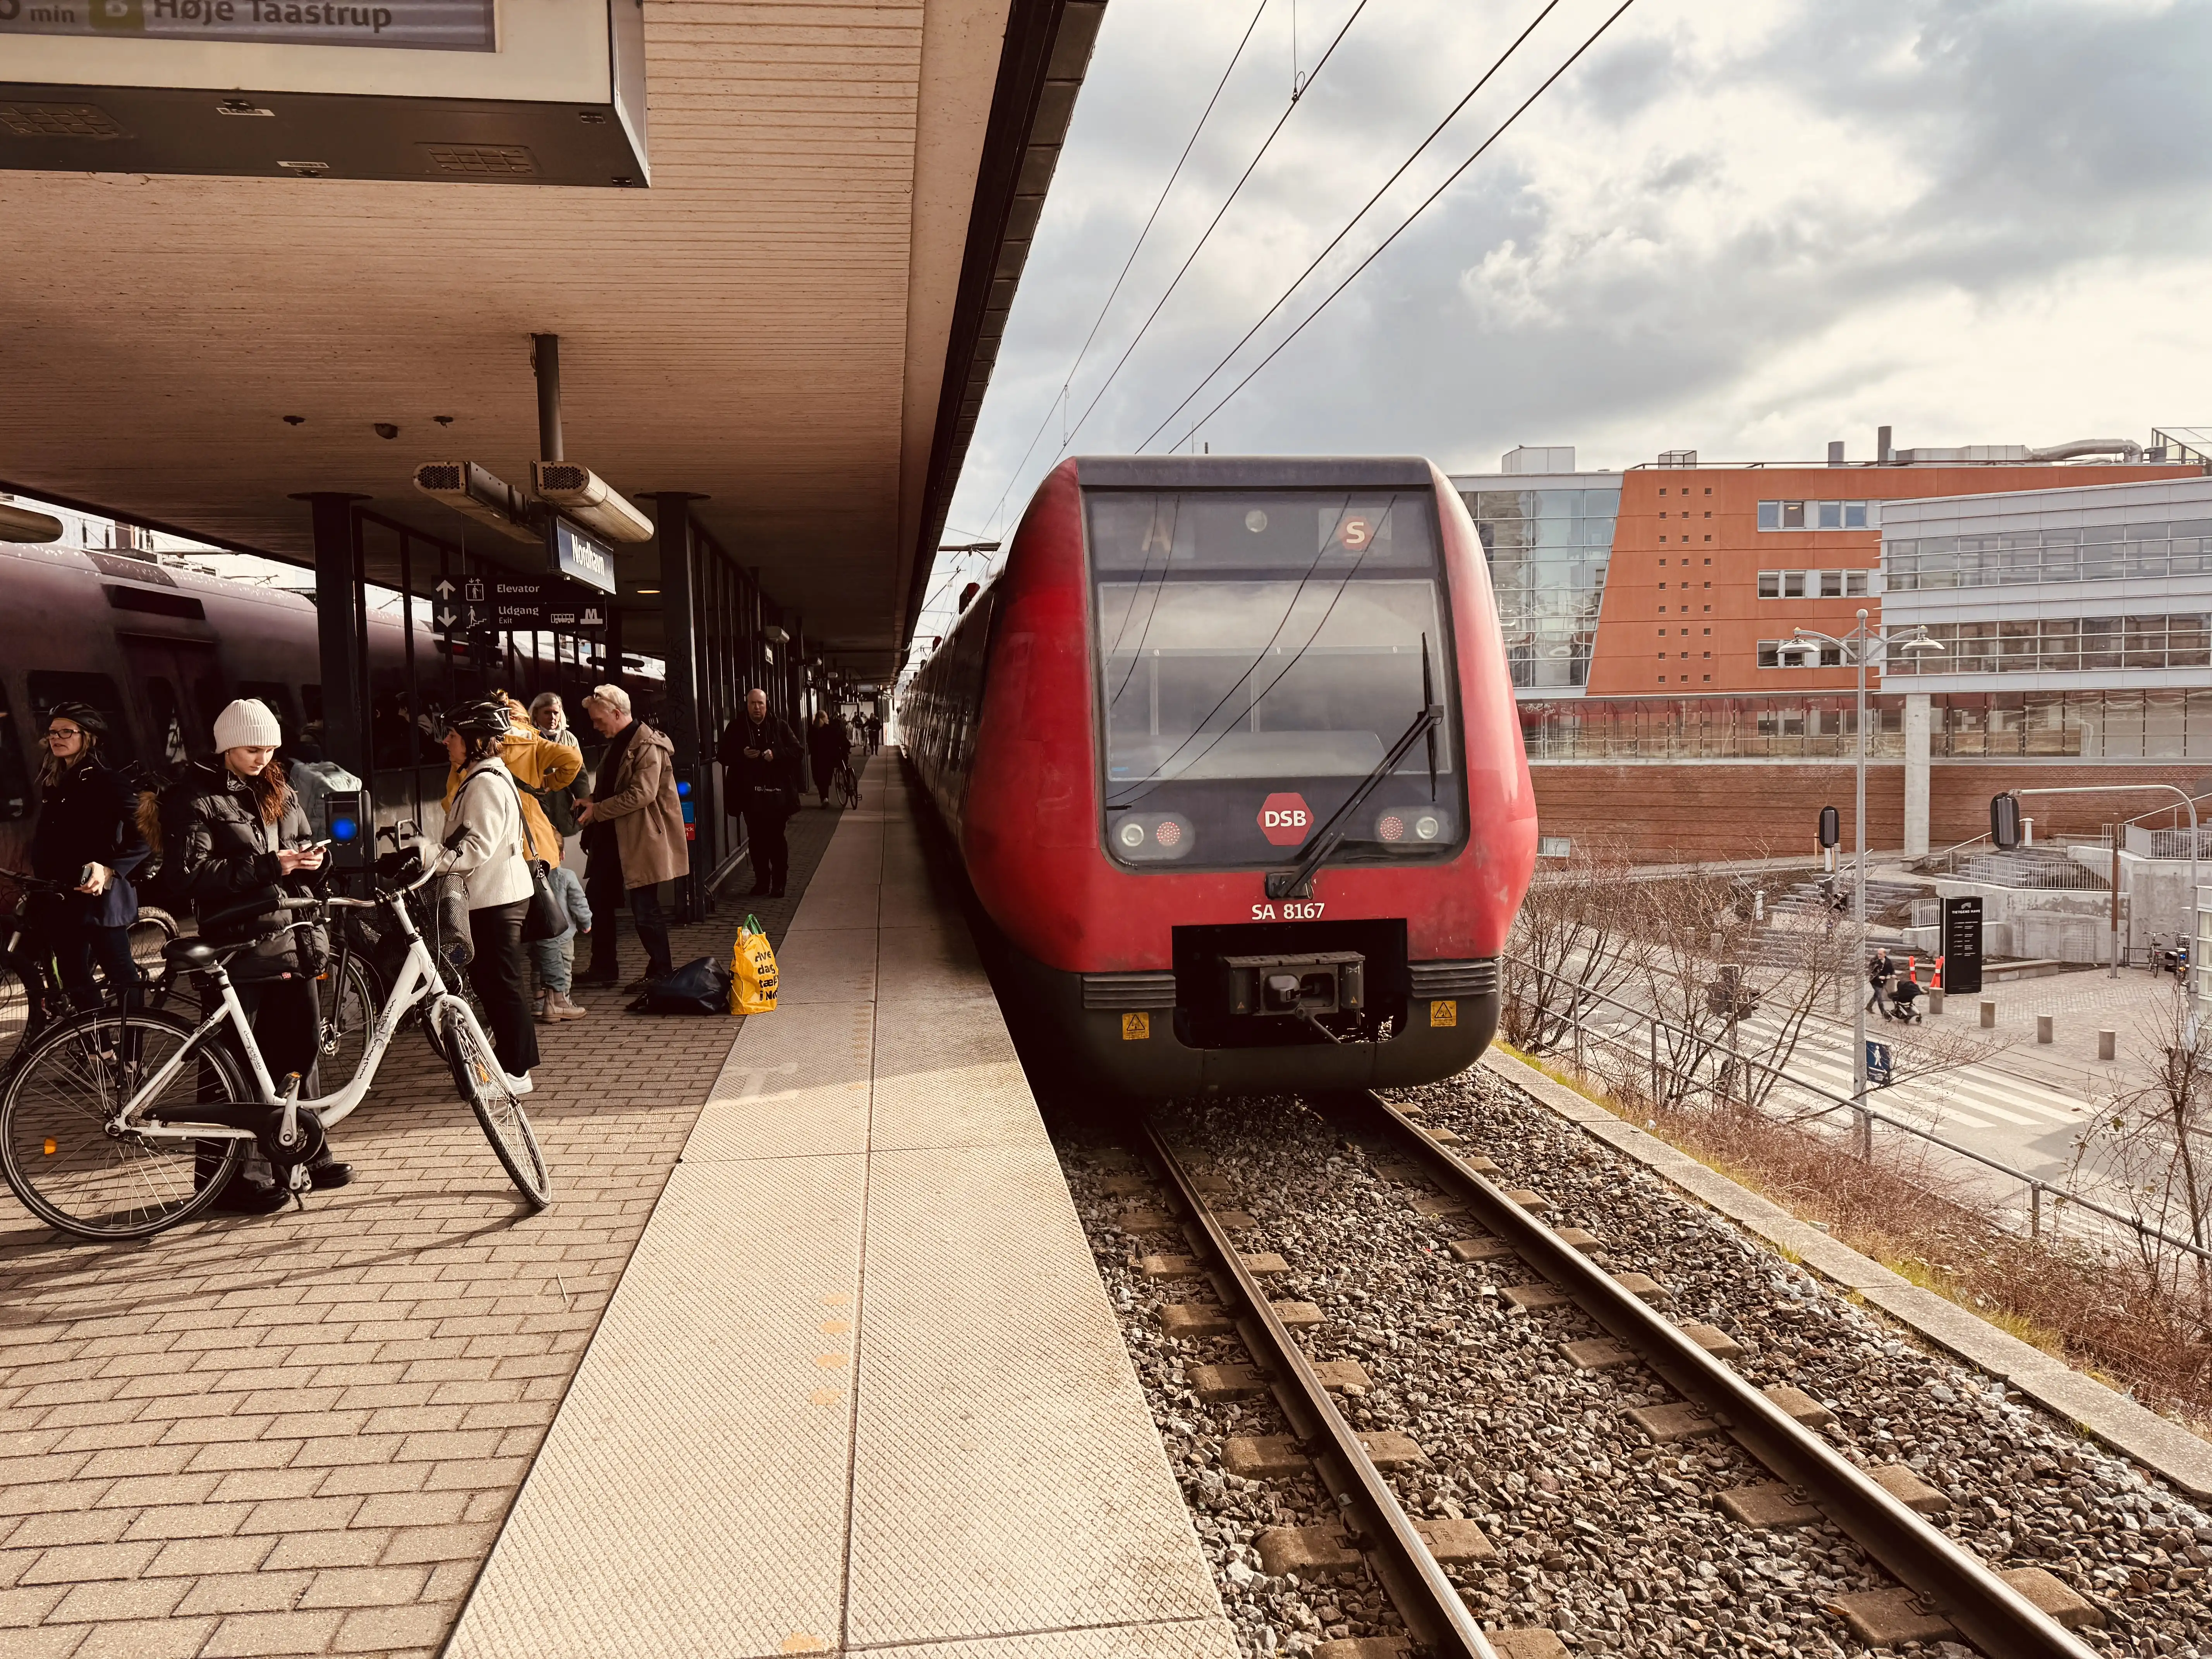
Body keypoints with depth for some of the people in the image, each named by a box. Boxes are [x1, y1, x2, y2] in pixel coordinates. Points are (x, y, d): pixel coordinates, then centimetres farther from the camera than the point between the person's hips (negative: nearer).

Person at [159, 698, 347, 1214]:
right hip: (236, 947, -7)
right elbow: (189, 875, -15)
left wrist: (310, 860, 0)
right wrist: (266, 867, -21)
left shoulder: (279, 792, 14)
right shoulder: (193, 798, -7)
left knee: (302, 1047, 11)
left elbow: (302, 842, 24)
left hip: (290, 940, 7)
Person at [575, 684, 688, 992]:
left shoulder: (648, 746, -15)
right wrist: (589, 803, 7)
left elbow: (642, 794, -23)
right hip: (611, 839, 10)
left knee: (645, 908, -2)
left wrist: (597, 810, -19)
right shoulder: (616, 744, 16)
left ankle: (661, 972, 10)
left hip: (641, 840, -10)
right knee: (598, 900, 14)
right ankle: (603, 967, 25)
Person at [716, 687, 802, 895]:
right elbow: (722, 754, 6)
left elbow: (796, 750, 0)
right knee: (756, 839, 7)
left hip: (776, 792, -1)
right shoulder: (736, 727, 4)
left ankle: (779, 882, 10)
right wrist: (742, 755, -12)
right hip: (750, 792, 2)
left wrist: (776, 754, -17)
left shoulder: (780, 725, 3)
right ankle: (762, 881, 17)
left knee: (776, 837, 1)